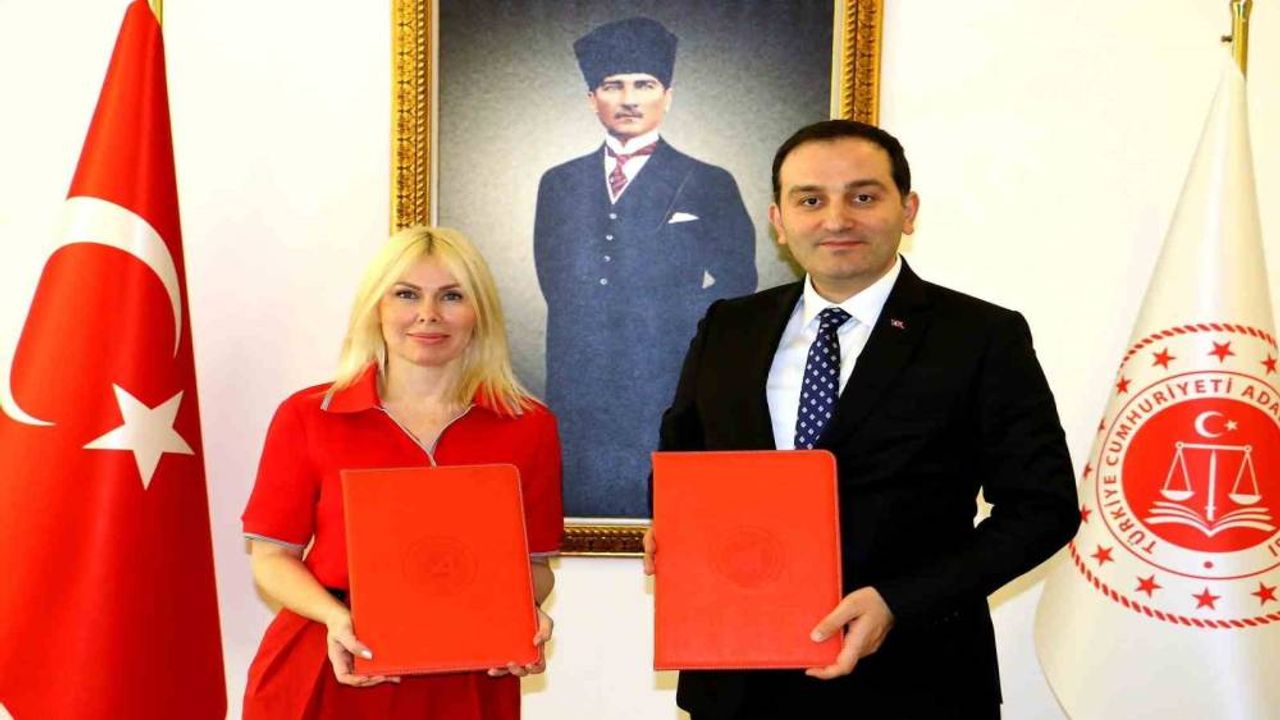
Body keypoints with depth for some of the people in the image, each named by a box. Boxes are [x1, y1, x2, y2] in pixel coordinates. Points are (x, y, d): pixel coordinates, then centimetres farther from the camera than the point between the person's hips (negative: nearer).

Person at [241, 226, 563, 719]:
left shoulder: (529, 427, -1)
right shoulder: (306, 417, -2)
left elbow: (532, 562, 7)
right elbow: (273, 555, 1)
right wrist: (336, 618, -15)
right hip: (326, 676, 0)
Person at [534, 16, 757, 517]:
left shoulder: (710, 187, 5)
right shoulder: (559, 185, 15)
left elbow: (734, 292, 2)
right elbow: (556, 284, 12)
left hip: (675, 406, -2)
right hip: (578, 407, 3)